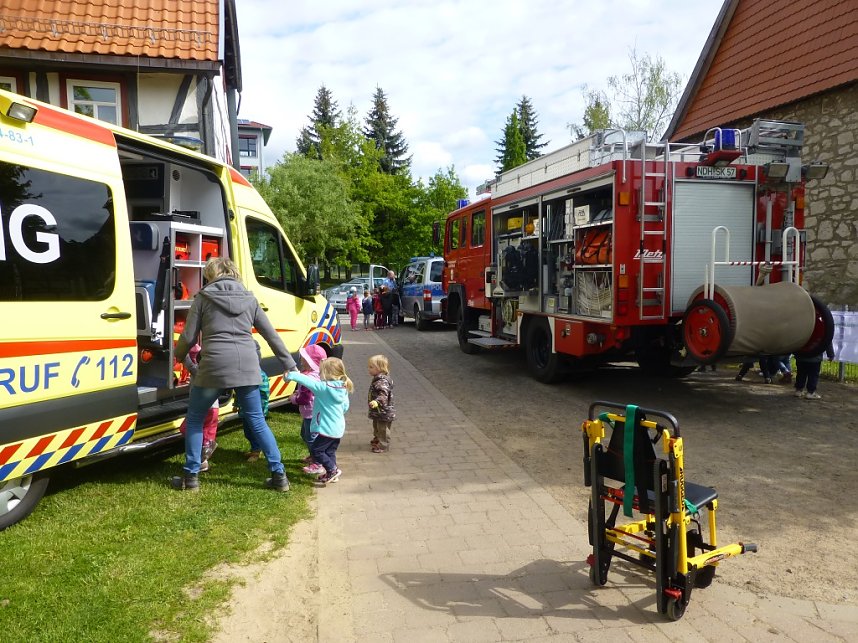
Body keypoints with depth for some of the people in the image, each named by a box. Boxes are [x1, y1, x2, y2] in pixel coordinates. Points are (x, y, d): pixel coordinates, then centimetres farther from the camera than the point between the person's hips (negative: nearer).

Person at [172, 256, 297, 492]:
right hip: (247, 367, 3)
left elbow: (188, 337, 4)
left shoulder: (204, 297, 5)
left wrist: (178, 356, 25)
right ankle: (279, 476, 13)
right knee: (257, 420, 13)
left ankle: (191, 477, 20)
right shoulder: (249, 298, 14)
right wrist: (290, 365, 20)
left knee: (194, 419, 17)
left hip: (214, 367, -3)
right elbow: (272, 335, 14)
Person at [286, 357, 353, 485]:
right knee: (330, 451, 18)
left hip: (327, 428, -8)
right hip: (338, 428, 8)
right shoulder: (343, 389, 4)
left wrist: (291, 375, -11)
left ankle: (333, 470, 1)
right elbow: (345, 407, 12)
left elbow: (307, 381, -20)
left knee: (317, 451, 3)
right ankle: (330, 474, 24)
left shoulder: (323, 387, -18)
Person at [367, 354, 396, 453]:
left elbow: (383, 394, -40)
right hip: (377, 411, 11)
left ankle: (383, 446, 14)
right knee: (376, 427, 27)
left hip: (383, 411, -11)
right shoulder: (377, 379, 6)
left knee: (383, 429, 3)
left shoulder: (382, 381, -27)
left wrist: (377, 401, -55)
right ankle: (377, 440, 46)